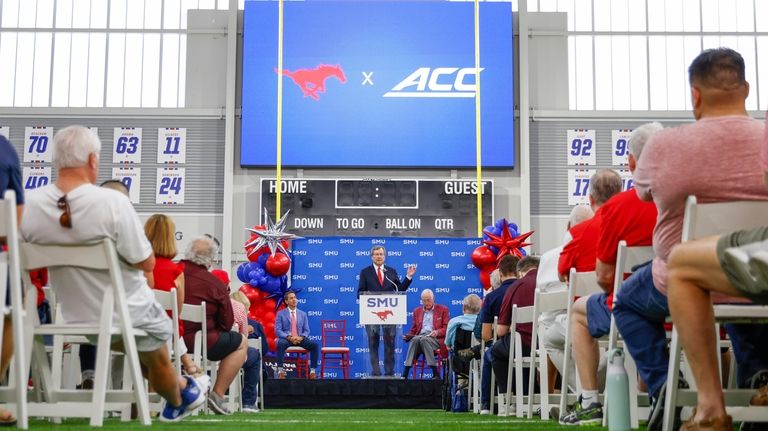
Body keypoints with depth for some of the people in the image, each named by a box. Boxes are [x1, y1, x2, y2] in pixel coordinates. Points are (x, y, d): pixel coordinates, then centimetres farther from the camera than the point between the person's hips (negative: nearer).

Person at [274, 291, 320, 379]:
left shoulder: (303, 314, 15)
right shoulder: (280, 314, 6)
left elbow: (306, 331, 9)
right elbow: (277, 330, -4)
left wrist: (301, 337, -15)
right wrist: (289, 337, -20)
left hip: (300, 339, 3)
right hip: (286, 339, -3)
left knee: (315, 345, -24)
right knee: (281, 344, -38)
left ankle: (312, 371, -20)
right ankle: (280, 370, -33)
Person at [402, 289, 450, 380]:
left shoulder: (442, 309, 12)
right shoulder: (417, 311, 23)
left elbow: (447, 328, 4)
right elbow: (413, 330, 22)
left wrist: (437, 332, -16)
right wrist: (408, 336, 0)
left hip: (436, 339, -3)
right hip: (419, 336, 3)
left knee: (424, 339, -37)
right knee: (415, 340, -33)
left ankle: (436, 374, -39)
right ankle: (405, 373, -43)